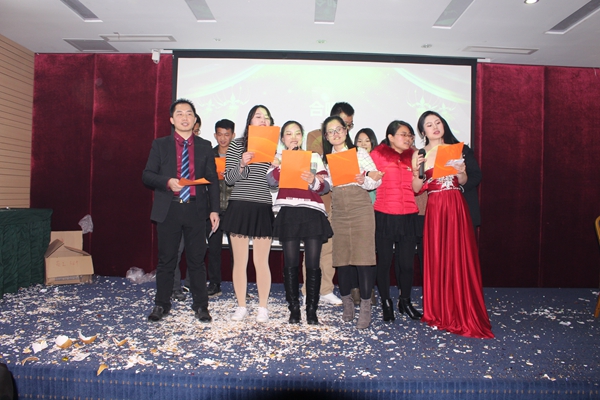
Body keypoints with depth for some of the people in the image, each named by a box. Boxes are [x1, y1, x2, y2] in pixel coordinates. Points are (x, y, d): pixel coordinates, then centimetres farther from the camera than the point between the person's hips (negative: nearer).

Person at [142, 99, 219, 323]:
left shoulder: (204, 146, 9)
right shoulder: (160, 145, 8)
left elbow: (212, 180, 7)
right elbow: (147, 175, 3)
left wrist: (214, 209, -1)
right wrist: (167, 182, -17)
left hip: (195, 209, 0)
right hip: (168, 210, 0)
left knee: (197, 259, 5)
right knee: (166, 259, 8)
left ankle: (200, 306, 17)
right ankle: (161, 305, 23)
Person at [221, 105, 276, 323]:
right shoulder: (237, 145, 4)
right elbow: (228, 178, -1)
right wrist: (242, 165, -18)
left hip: (264, 209, 1)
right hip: (239, 207, 0)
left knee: (261, 261, 5)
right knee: (240, 260, 6)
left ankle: (262, 307, 19)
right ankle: (241, 306, 20)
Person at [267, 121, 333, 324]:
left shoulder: (314, 157, 16)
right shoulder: (279, 158, 13)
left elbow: (326, 185, 6)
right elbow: (272, 181, -6)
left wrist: (314, 181, -13)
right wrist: (279, 165, -21)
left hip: (313, 213, 1)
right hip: (289, 213, 0)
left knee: (313, 264, -1)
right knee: (290, 264, 2)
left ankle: (312, 310, 9)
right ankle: (294, 309, 13)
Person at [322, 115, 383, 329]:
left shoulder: (359, 152, 4)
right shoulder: (326, 158, 14)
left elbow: (377, 180, 0)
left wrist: (364, 180, -19)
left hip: (361, 209, -3)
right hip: (338, 211, 3)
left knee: (363, 258, -6)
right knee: (341, 257, 4)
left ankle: (365, 308, 3)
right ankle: (347, 303, 21)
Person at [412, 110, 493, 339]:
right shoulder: (419, 155, 4)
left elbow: (463, 181, 13)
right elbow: (416, 189, 1)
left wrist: (461, 172, -8)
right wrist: (416, 170, -15)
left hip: (456, 207, 1)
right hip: (434, 208, -1)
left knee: (460, 258, 1)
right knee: (436, 258, 2)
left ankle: (462, 314, 14)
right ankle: (439, 312, 17)